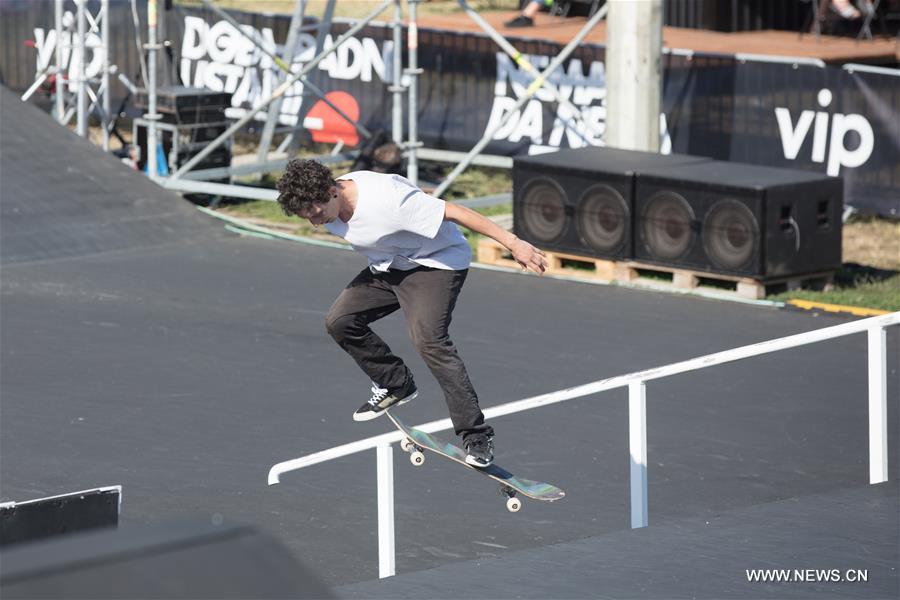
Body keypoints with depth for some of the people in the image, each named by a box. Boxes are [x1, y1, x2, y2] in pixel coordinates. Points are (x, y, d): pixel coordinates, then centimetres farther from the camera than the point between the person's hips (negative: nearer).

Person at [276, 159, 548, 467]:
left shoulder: (387, 199, -34)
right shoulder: (324, 203, -10)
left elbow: (454, 212, -32)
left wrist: (512, 243, -32)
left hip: (436, 262, -8)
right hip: (387, 267, 8)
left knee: (429, 340, -25)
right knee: (339, 320, -5)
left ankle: (476, 435, -21)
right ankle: (395, 384, 14)